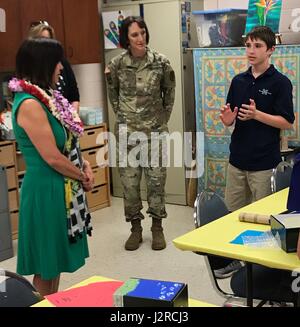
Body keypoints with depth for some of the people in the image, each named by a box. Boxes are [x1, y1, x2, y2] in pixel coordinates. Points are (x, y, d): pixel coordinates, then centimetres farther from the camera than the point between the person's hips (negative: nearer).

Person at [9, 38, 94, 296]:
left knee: (56, 260, 20)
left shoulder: (46, 97, 7)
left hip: (62, 188, 9)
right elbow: (53, 157, -22)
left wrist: (84, 165, -2)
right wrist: (83, 176, -7)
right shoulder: (30, 104, -21)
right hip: (46, 190, -9)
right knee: (46, 265, 7)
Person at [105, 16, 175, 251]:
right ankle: (136, 228, 21)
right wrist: (122, 116, 9)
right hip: (127, 132, 1)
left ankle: (157, 227, 20)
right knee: (129, 182, 5)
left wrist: (163, 119, 6)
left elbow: (170, 93, 8)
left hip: (155, 132, 0)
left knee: (156, 181, 5)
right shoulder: (117, 64, -3)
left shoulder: (160, 62, -5)